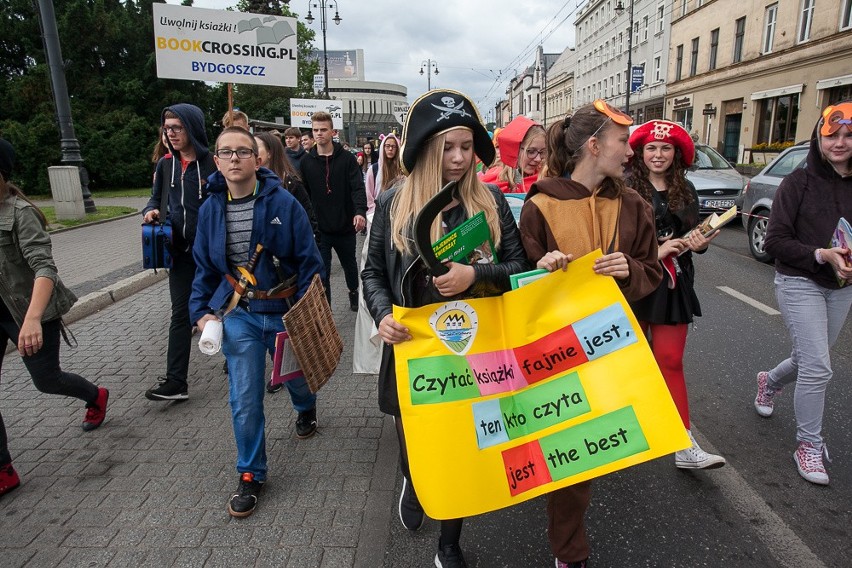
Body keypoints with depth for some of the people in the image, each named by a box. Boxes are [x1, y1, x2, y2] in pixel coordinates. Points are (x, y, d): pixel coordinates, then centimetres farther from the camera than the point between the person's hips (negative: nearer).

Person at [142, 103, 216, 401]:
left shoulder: (212, 163, -9)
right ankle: (175, 382, 9)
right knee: (181, 313, 5)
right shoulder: (166, 164, 6)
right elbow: (156, 197, 18)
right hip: (180, 251, 4)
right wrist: (150, 211, -5)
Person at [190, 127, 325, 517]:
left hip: (285, 312, -1)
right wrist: (201, 311, 0)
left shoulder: (283, 203, -13)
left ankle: (306, 409, 58)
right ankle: (251, 474, 20)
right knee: (244, 400, 1)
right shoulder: (210, 209, -2)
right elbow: (204, 267, 9)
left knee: (297, 377, 21)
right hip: (238, 315, 2)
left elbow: (309, 260, -10)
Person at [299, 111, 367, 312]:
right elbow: (303, 194, 4)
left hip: (345, 226, 0)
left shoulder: (347, 158, -5)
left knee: (350, 265, 21)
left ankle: (354, 293, 46)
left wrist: (360, 211, -31)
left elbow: (358, 188, -14)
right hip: (319, 229, 0)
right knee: (322, 273, 1)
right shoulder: (306, 162, 1)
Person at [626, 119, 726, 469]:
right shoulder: (626, 188, -8)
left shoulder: (686, 190, 8)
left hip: (674, 285, 4)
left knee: (671, 361, 3)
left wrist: (700, 244, -7)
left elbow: (694, 237, 14)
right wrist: (653, 252, -19)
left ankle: (685, 446, 6)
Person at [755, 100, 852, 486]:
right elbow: (775, 241, -13)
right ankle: (809, 445, 8)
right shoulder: (799, 183, -10)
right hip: (799, 283, -5)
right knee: (818, 366, -9)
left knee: (810, 360, 16)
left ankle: (770, 381, 49)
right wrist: (821, 255, -24)